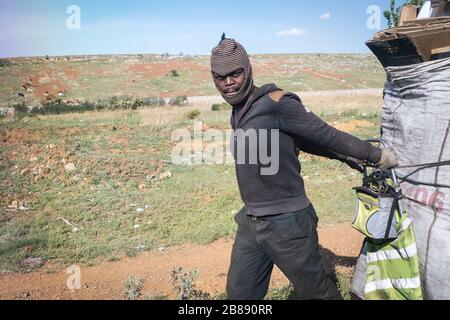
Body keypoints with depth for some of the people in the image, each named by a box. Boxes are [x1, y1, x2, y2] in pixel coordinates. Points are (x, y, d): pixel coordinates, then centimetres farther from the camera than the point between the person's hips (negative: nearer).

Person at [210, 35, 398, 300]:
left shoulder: (275, 104, -16)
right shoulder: (239, 114, 10)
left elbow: (325, 135, -9)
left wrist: (376, 155, -2)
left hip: (287, 224, -7)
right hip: (250, 224, 7)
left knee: (317, 293, 13)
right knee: (239, 294, 13)